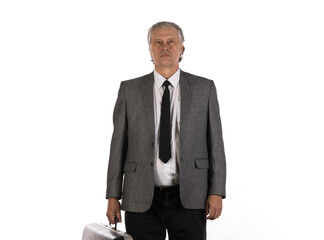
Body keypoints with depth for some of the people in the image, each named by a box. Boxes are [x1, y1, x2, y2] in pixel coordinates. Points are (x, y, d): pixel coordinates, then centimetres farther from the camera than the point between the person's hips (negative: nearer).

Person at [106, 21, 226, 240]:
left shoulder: (204, 88, 5)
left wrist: (216, 192, -4)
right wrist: (113, 195, 1)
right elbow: (118, 144, 5)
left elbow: (215, 142, 3)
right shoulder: (130, 90, 6)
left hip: (189, 199, 0)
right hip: (142, 200, 1)